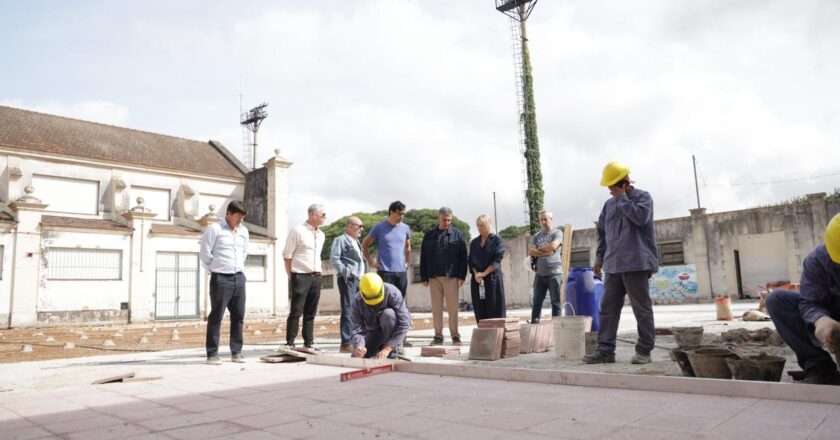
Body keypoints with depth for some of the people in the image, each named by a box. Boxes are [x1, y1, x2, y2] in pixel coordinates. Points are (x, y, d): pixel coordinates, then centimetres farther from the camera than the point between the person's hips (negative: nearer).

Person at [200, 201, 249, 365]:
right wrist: (214, 268, 2)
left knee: (238, 315, 8)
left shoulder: (243, 231, 12)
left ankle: (236, 352, 16)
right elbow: (205, 252, -6)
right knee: (216, 316, -2)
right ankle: (212, 354, 4)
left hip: (239, 277, 6)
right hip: (221, 278, -6)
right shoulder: (214, 229, -7)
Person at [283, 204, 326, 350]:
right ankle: (290, 343, 3)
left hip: (316, 277, 6)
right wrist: (291, 276, -6)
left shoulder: (321, 234, 14)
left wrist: (318, 272, 14)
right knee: (296, 311, -3)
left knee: (311, 312, 10)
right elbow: (287, 255, -6)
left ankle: (309, 342, 17)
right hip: (301, 276, -6)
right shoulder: (298, 231, -7)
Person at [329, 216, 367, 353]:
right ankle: (346, 344, -8)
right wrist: (346, 272, -18)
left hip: (359, 280, 9)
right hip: (348, 280, -9)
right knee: (348, 311, -10)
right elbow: (334, 259, -12)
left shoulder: (356, 242, 24)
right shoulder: (341, 240, -1)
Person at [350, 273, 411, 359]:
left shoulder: (392, 293, -30)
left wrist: (387, 349, -37)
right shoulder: (357, 300, -20)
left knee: (388, 314, -34)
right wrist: (358, 346, -46)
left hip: (393, 329, -3)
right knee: (356, 357, -15)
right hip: (374, 331, 3)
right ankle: (378, 348, 15)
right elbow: (357, 328, -23)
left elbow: (403, 324, -32)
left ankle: (392, 355, -20)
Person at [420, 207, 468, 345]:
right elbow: (423, 258, 9)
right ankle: (438, 336, 13)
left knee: (453, 308, 0)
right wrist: (424, 277, 3)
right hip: (434, 277, 2)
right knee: (436, 308, 6)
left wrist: (462, 276, -5)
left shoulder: (457, 235, 6)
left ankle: (455, 335, 9)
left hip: (451, 277, -2)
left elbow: (463, 257, 3)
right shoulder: (429, 235, 10)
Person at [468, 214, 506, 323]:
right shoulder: (474, 242, 15)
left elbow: (497, 259, -9)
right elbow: (471, 260, 9)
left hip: (493, 278, -4)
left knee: (495, 310, -3)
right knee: (480, 311, 2)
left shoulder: (497, 240, 1)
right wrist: (476, 273, -9)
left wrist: (484, 273, -15)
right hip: (477, 279, 4)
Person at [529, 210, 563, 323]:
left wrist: (539, 249, 1)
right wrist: (545, 252, -9)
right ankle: (534, 324, 9)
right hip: (540, 274, 5)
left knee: (556, 301, 0)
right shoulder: (537, 236, 16)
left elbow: (553, 246, -14)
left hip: (554, 274, -4)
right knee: (537, 301, 6)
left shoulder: (557, 233, 3)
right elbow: (531, 252, 4)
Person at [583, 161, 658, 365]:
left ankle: (644, 350, 8)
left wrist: (622, 198, -10)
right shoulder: (609, 204, 17)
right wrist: (599, 258, 16)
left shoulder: (643, 197, 2)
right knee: (608, 308, 4)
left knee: (642, 309, 0)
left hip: (636, 264, -6)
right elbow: (602, 233, 21)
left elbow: (640, 217, -19)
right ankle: (605, 350, 7)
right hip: (613, 265, 6)